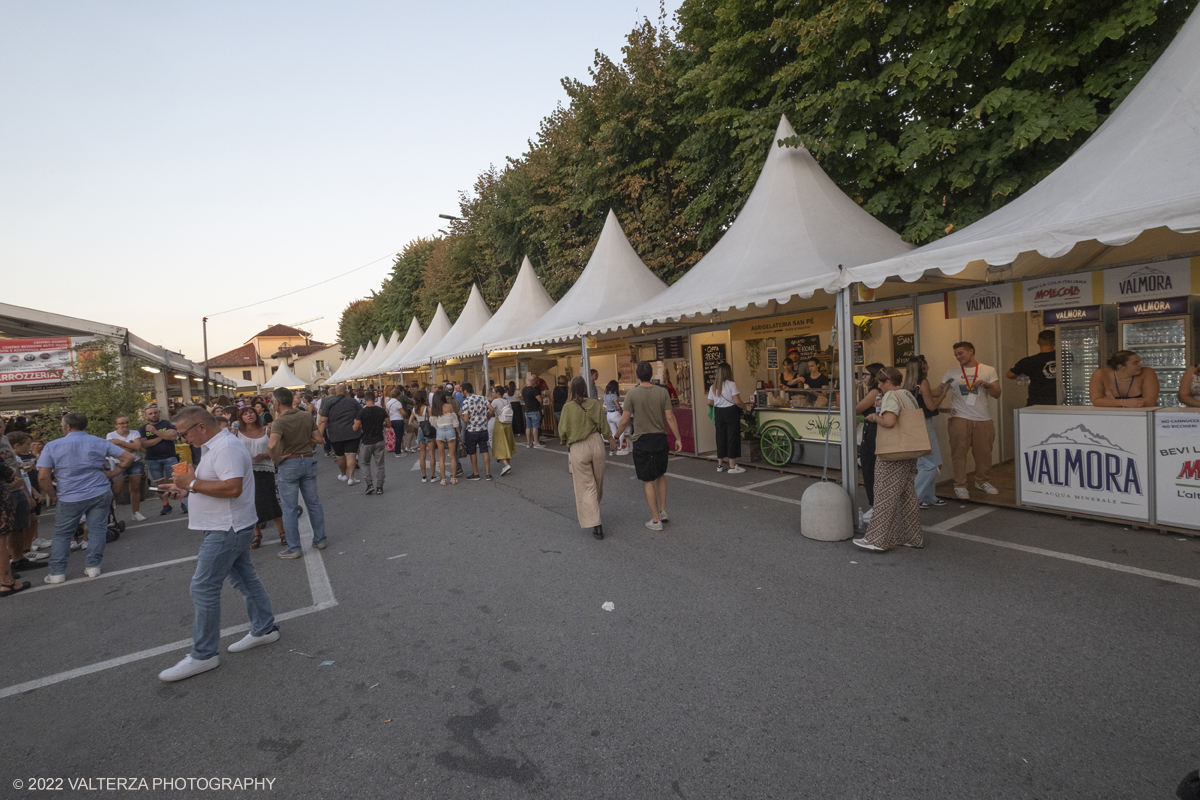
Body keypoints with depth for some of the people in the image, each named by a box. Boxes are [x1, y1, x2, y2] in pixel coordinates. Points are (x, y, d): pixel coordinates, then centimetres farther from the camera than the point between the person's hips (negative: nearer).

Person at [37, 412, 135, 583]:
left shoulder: (52, 446, -6)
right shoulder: (100, 442, -1)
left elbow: (43, 477, -10)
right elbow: (128, 457, -3)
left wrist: (54, 497, 3)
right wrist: (113, 473, 6)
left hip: (70, 498, -1)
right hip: (100, 493, 1)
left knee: (62, 534, 14)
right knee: (97, 530, 9)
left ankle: (57, 572, 15)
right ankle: (93, 566, 11)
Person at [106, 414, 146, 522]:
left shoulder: (135, 433, 8)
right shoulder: (111, 435, 1)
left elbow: (138, 446, -10)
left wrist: (121, 442, -13)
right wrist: (132, 446, -6)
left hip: (135, 464, 2)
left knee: (135, 489, 3)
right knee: (116, 490, -13)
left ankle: (136, 513, 10)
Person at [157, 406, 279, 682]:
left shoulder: (227, 449, -21)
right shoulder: (215, 446, 14)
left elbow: (232, 487, -32)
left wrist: (193, 483, -23)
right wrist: (187, 489, 10)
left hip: (226, 530, -11)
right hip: (230, 527, 11)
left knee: (204, 588, -5)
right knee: (245, 579, 16)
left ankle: (203, 655, 6)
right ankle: (264, 629, 27)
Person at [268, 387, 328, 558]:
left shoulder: (279, 422, -15)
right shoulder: (306, 417, 2)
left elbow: (272, 444, -31)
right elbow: (318, 439, 5)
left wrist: (276, 459, -16)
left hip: (289, 464, -5)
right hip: (308, 461, 5)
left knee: (290, 508, 5)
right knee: (314, 503, 14)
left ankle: (294, 548, 11)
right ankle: (320, 539, 22)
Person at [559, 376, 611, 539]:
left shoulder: (568, 407, -9)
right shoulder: (595, 404, -4)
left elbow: (563, 431, -3)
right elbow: (604, 427, 2)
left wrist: (564, 439, 19)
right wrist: (611, 440, 19)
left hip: (578, 448, -2)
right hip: (596, 444, 3)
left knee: (586, 486, 3)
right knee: (597, 482, 21)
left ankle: (595, 525, -2)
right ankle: (593, 510, 43)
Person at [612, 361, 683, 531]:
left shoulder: (632, 393, -9)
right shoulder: (662, 392, -3)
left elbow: (624, 420, -8)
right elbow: (670, 418, -3)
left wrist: (616, 436, 8)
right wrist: (678, 438, 6)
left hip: (642, 441, -3)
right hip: (660, 439, 3)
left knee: (648, 481, 5)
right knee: (660, 475, 23)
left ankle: (656, 520, 10)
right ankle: (663, 511, 21)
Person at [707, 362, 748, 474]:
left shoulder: (713, 387, 2)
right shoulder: (731, 384, -12)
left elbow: (710, 402, 5)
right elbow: (737, 401, -17)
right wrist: (744, 407, 1)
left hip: (718, 412, 5)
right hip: (731, 412, -5)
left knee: (721, 437, 13)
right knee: (732, 437, 2)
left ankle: (720, 465, 20)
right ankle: (732, 466, 4)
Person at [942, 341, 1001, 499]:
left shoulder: (989, 370, 9)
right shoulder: (951, 373, 8)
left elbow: (997, 394, 4)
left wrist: (987, 385, -14)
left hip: (983, 419, 1)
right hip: (960, 418, -1)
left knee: (984, 453, 8)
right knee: (959, 452, -5)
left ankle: (982, 481, 28)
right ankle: (960, 485, 3)